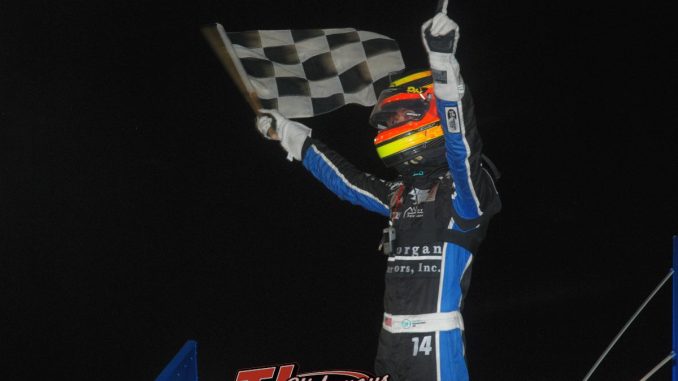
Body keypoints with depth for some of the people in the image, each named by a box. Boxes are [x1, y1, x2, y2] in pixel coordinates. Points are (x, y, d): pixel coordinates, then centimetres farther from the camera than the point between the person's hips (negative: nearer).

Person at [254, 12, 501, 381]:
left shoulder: (463, 187, -7)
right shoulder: (403, 194, 16)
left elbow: (460, 144, -26)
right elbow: (347, 181, 30)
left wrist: (443, 62, -38)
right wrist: (291, 137, 38)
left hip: (435, 342, -9)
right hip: (393, 338, 9)